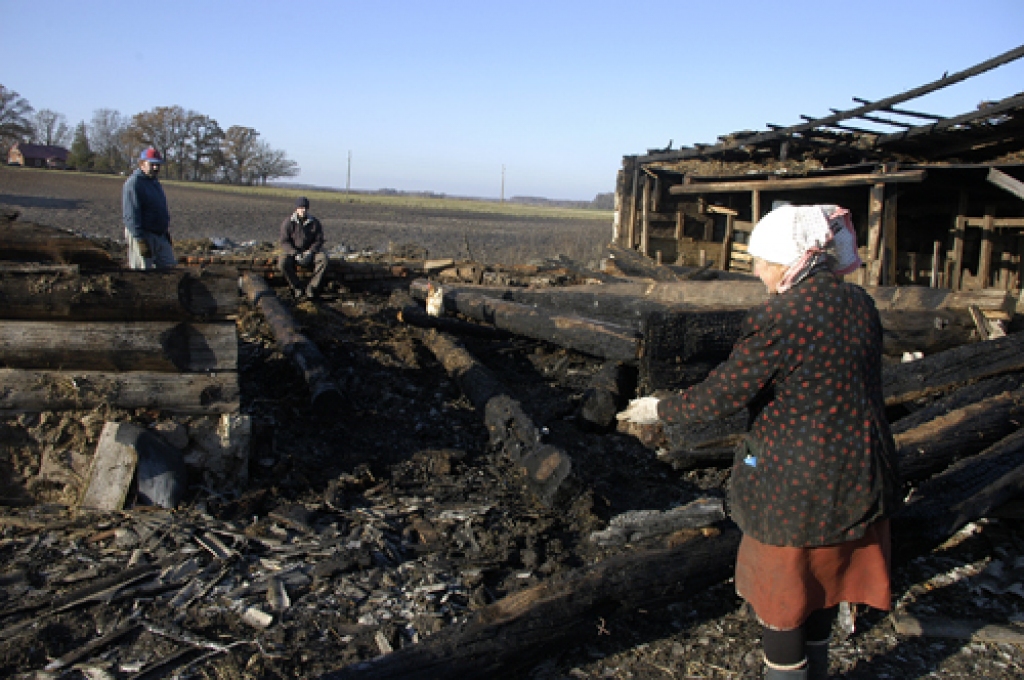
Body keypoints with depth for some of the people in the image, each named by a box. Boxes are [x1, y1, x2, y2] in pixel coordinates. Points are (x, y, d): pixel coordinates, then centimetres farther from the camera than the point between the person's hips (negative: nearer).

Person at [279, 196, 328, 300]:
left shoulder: (315, 222, 0)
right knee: (282, 263, -33)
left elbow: (319, 240, -3)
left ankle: (311, 288, -25)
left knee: (323, 258, -30)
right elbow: (284, 242, -10)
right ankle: (298, 288, -18)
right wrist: (296, 254, -26)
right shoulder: (288, 223, -5)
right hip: (292, 252, -1)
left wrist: (310, 253, -21)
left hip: (310, 252, 1)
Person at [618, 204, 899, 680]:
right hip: (860, 475, 8)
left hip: (796, 482, -8)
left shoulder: (779, 318, -23)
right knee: (823, 580, 25)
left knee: (779, 592, 13)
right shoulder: (860, 305, 0)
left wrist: (661, 410, -4)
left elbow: (723, 395, -18)